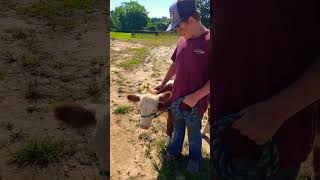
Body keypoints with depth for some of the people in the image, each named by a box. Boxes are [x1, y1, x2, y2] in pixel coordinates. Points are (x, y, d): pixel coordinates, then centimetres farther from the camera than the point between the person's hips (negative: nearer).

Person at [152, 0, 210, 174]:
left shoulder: (209, 41, -22)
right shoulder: (183, 40, -2)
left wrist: (196, 96, -20)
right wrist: (163, 84, 19)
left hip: (195, 103, -5)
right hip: (176, 98, 5)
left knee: (194, 135, 18)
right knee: (177, 130, 26)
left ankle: (195, 158, 43)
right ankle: (174, 150, 49)